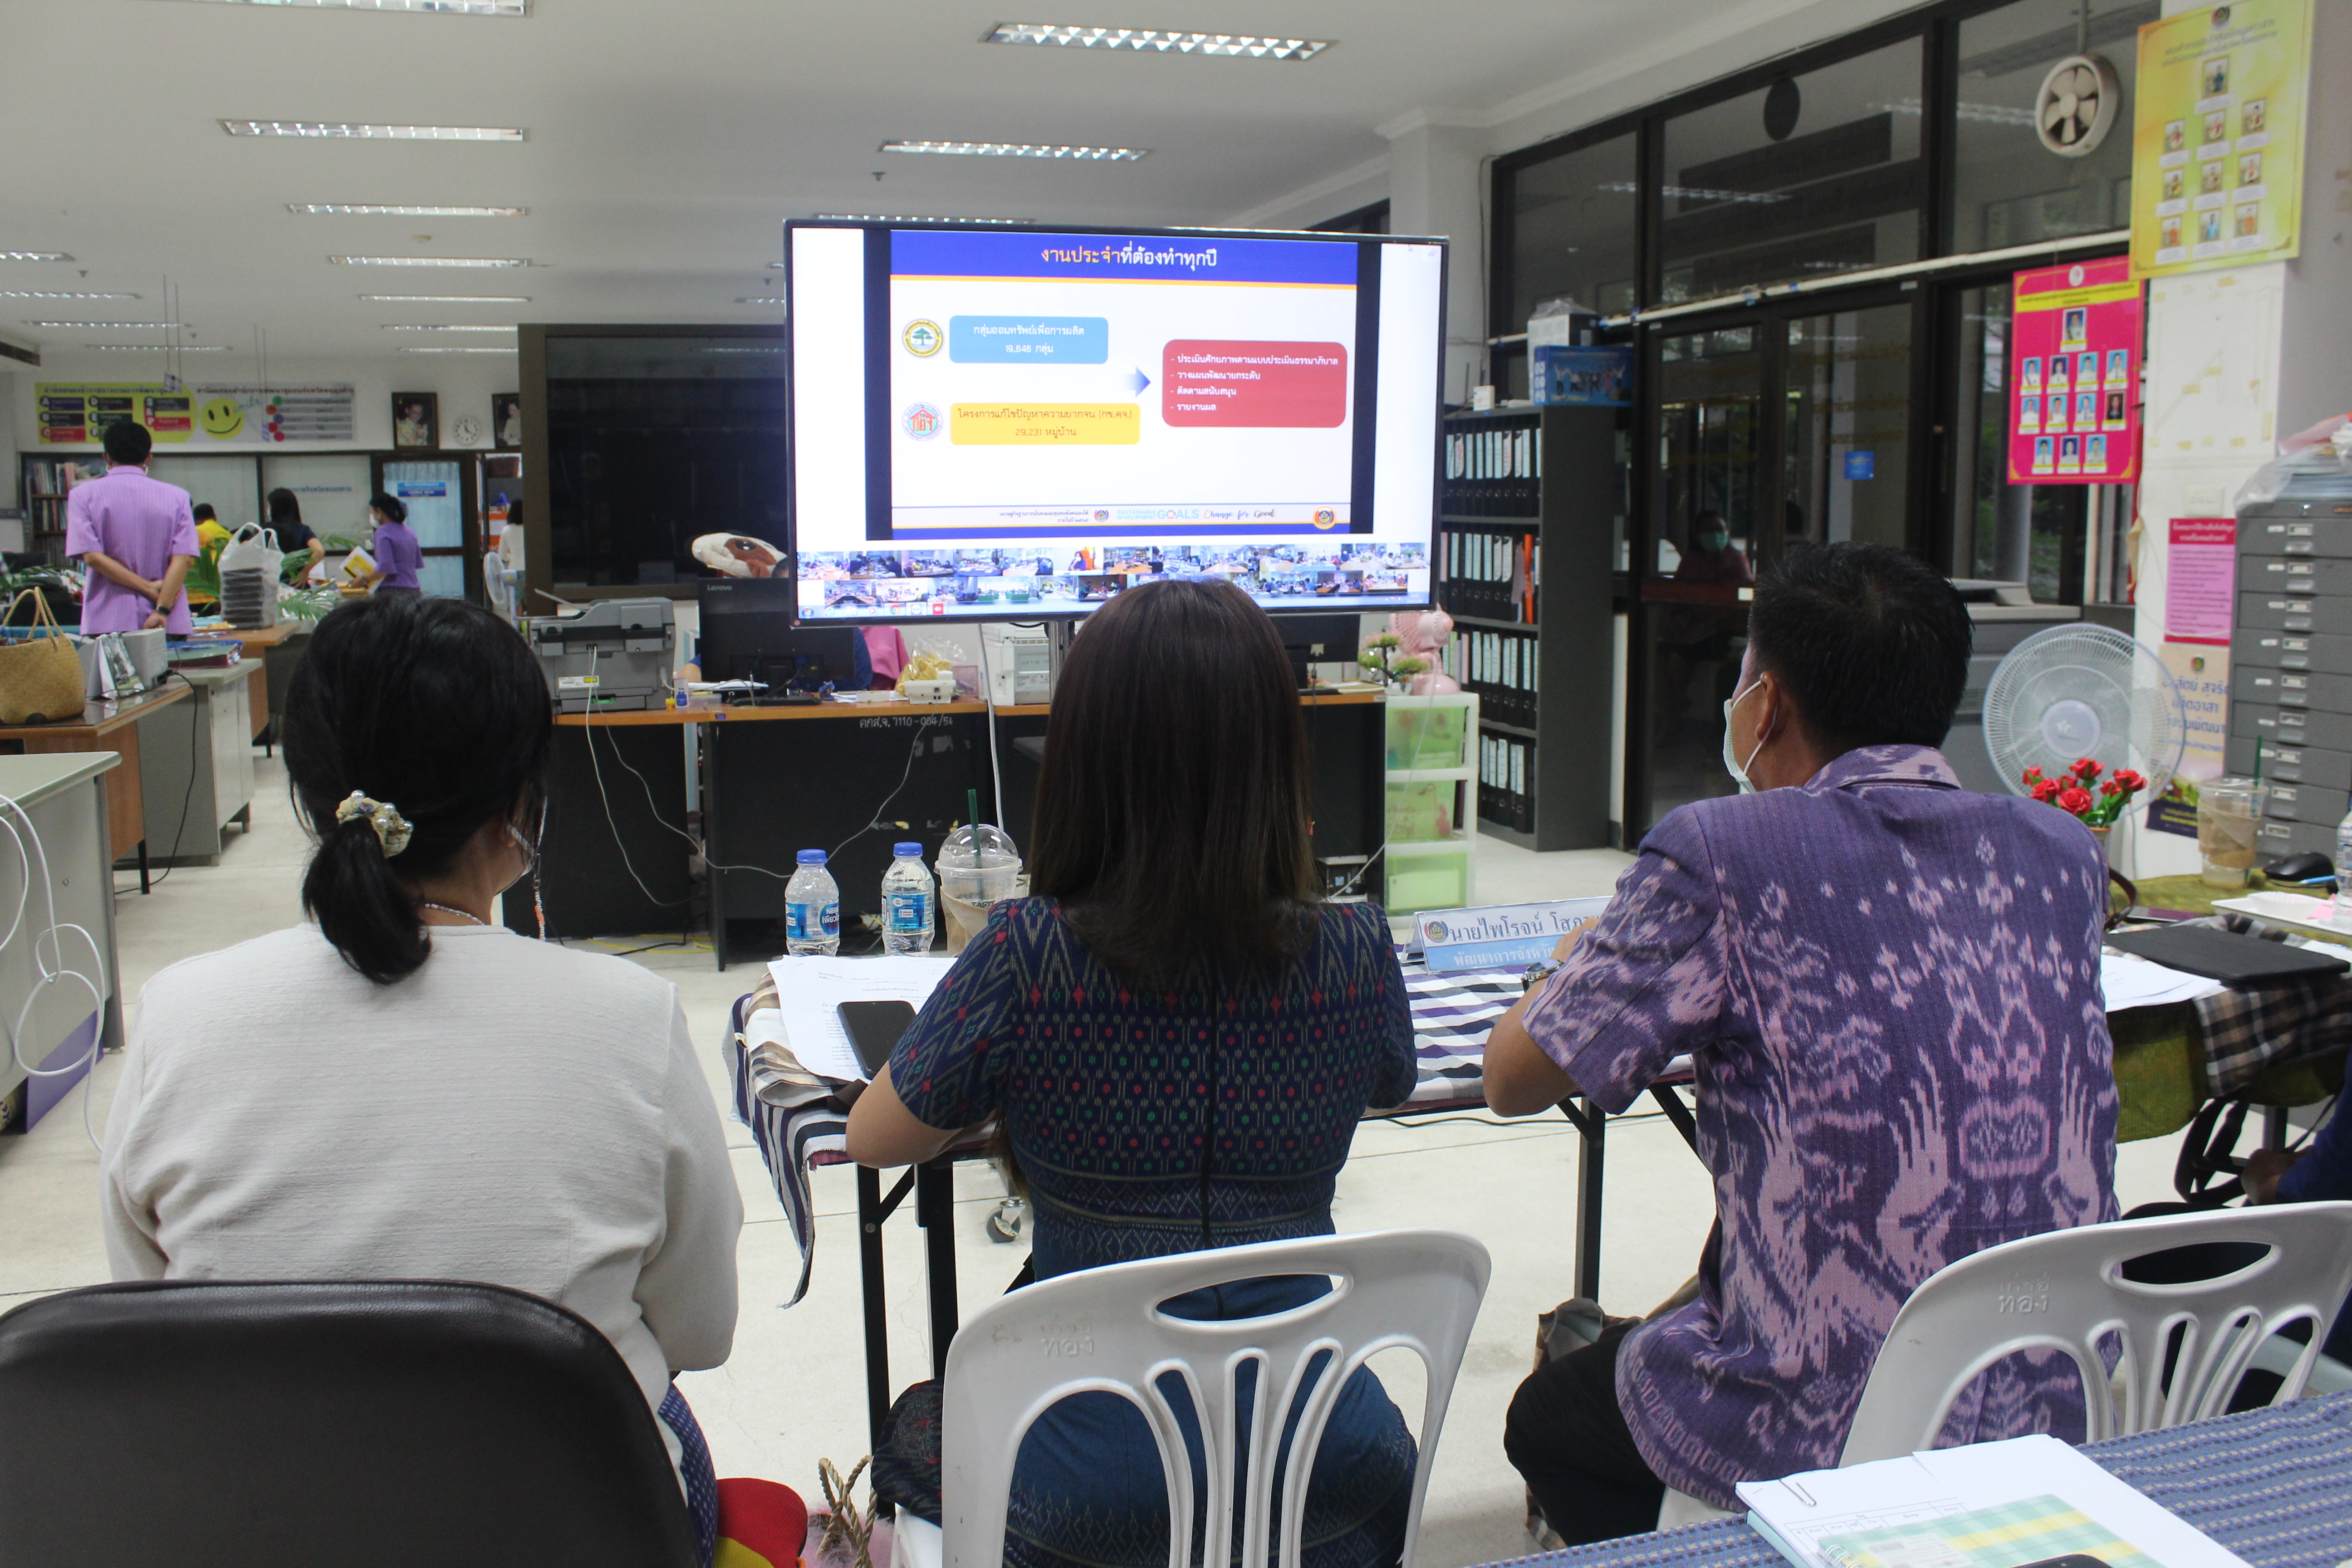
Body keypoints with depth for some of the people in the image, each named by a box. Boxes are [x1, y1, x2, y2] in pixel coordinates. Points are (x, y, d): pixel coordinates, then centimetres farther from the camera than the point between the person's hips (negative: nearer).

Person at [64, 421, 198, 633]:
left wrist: (149, 588, -7)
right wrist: (162, 610, -10)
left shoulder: (83, 495, 5)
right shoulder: (176, 496, 6)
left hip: (108, 623, -1)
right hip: (168, 624, 1)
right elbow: (183, 558, -5)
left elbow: (92, 556, -7)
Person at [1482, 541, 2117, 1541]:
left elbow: (1512, 1080, -7)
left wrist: (1584, 958, 13)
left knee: (1549, 1418, 24)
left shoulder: (1721, 857, -17)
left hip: (1831, 1442, -6)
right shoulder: (2062, 853, 0)